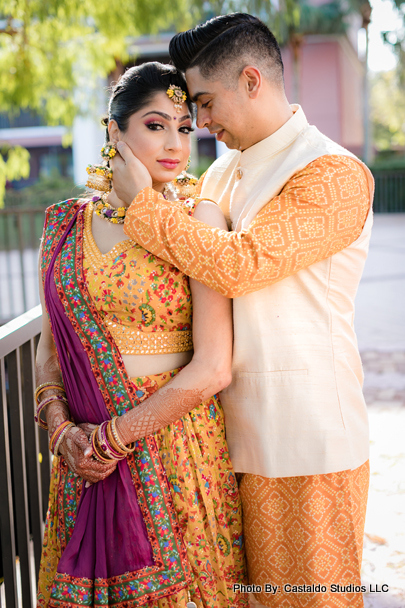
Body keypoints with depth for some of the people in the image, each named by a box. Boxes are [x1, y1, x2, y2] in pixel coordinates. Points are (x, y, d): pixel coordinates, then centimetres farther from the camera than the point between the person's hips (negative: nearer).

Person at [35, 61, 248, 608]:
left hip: (174, 447, -3)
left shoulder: (198, 220, -8)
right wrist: (62, 430, -6)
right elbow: (50, 346, 10)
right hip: (85, 458, 4)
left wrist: (113, 436, -12)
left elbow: (213, 368, -14)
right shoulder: (67, 224, 4)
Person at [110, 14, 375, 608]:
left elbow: (237, 264, -24)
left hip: (307, 441, -7)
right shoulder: (223, 173, 12)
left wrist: (142, 202, -12)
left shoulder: (335, 176, -13)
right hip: (238, 431, 7)